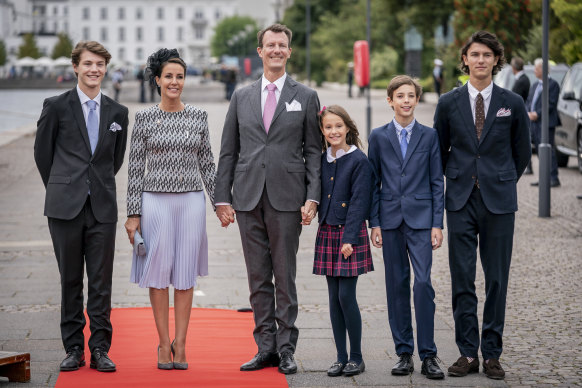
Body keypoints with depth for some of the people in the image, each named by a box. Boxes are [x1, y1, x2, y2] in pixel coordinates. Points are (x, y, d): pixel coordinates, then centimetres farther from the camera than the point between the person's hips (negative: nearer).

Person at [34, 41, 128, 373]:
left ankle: (100, 349, 7)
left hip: (103, 207, 2)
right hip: (66, 207, -2)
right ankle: (74, 348, 12)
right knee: (70, 280, 4)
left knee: (101, 282, 1)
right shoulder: (57, 107, 1)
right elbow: (42, 152, 8)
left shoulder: (118, 113, 9)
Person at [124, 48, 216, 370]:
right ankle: (164, 344, 10)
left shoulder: (198, 116, 5)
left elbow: (207, 163, 10)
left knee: (186, 273, 4)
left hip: (191, 200, 2)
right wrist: (133, 214, -3)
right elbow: (135, 168, 0)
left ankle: (180, 343, 11)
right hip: (156, 200, -2)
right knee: (159, 271, 1)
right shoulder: (144, 118, 0)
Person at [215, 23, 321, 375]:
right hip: (249, 198, 3)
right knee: (258, 279, 6)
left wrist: (313, 198, -7)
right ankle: (266, 348, 13)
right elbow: (228, 152, 11)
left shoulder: (306, 97, 5)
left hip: (286, 200, -3)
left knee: (285, 277, 0)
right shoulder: (242, 97, 11)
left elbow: (314, 151, 2)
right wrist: (223, 198, 4)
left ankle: (286, 349, 7)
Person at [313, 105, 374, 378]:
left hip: (350, 233, -5)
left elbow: (359, 201, -12)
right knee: (334, 298, 6)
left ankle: (356, 357, 4)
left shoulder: (358, 161, -8)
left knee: (346, 296, -7)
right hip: (327, 233, 5)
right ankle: (341, 357, 13)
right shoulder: (322, 160, 8)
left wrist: (350, 238, -16)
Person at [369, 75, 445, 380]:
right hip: (391, 220, 1)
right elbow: (374, 182, 8)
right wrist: (374, 223, 1)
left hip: (420, 219, -1)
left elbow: (437, 182, 5)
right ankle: (404, 352, 12)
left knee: (423, 283, -11)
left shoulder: (429, 136, 5)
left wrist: (437, 224, -2)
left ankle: (428, 355, -6)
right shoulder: (379, 137, 7)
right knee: (397, 285, 5)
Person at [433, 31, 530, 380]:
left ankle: (492, 354, 10)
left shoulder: (513, 104, 2)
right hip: (461, 200, 1)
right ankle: (468, 353, 9)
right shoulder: (449, 103, 4)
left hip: (498, 200, -1)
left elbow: (523, 153, 12)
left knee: (497, 279, 2)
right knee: (462, 279, 1)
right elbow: (440, 151, 13)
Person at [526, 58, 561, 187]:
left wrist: (537, 114, -18)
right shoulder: (534, 85, 20)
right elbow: (528, 102, 19)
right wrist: (528, 113, -1)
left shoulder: (552, 84, -6)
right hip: (534, 123, 8)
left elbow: (551, 103, -13)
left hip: (546, 123, -8)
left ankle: (554, 178, -10)